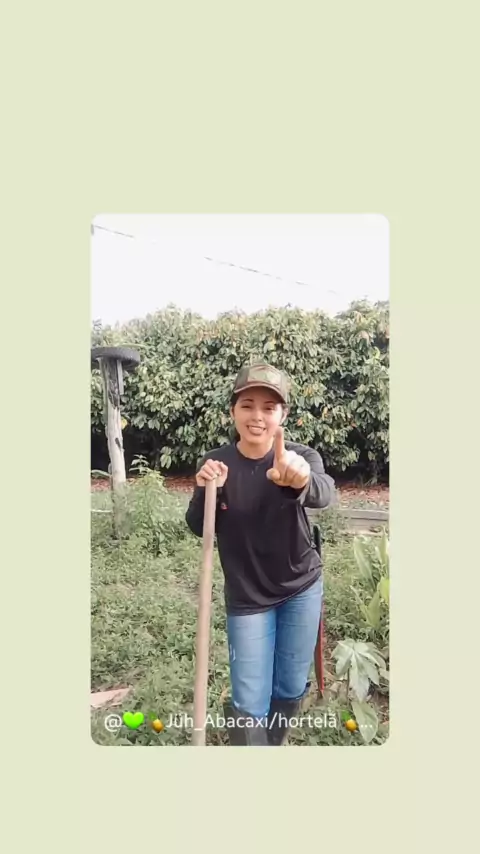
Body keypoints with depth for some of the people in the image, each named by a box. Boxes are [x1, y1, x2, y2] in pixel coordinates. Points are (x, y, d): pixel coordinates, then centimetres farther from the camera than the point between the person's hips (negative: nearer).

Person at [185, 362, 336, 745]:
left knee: (292, 689, 19)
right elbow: (200, 530, -7)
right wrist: (206, 491, -28)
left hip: (302, 588, 1)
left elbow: (324, 494, -39)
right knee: (250, 704, 4)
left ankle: (275, 740, 49)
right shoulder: (215, 463, -12)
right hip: (247, 597, 0)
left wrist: (301, 480, -63)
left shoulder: (301, 457, -17)